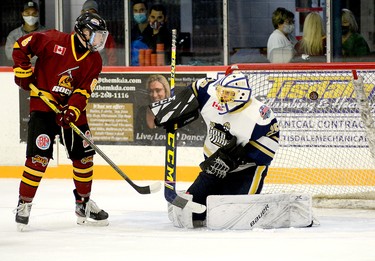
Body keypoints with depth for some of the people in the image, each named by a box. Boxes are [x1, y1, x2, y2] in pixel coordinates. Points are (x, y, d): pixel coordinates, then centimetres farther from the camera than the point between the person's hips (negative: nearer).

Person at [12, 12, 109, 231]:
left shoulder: (94, 60, 2)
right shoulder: (54, 41, -12)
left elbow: (84, 90, -7)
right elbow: (21, 45, -5)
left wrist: (72, 110, -22)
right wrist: (23, 73, -9)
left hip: (73, 109, 5)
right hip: (43, 105, -5)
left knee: (84, 155, 7)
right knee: (39, 156, -13)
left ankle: (84, 203, 23)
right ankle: (24, 203, -4)